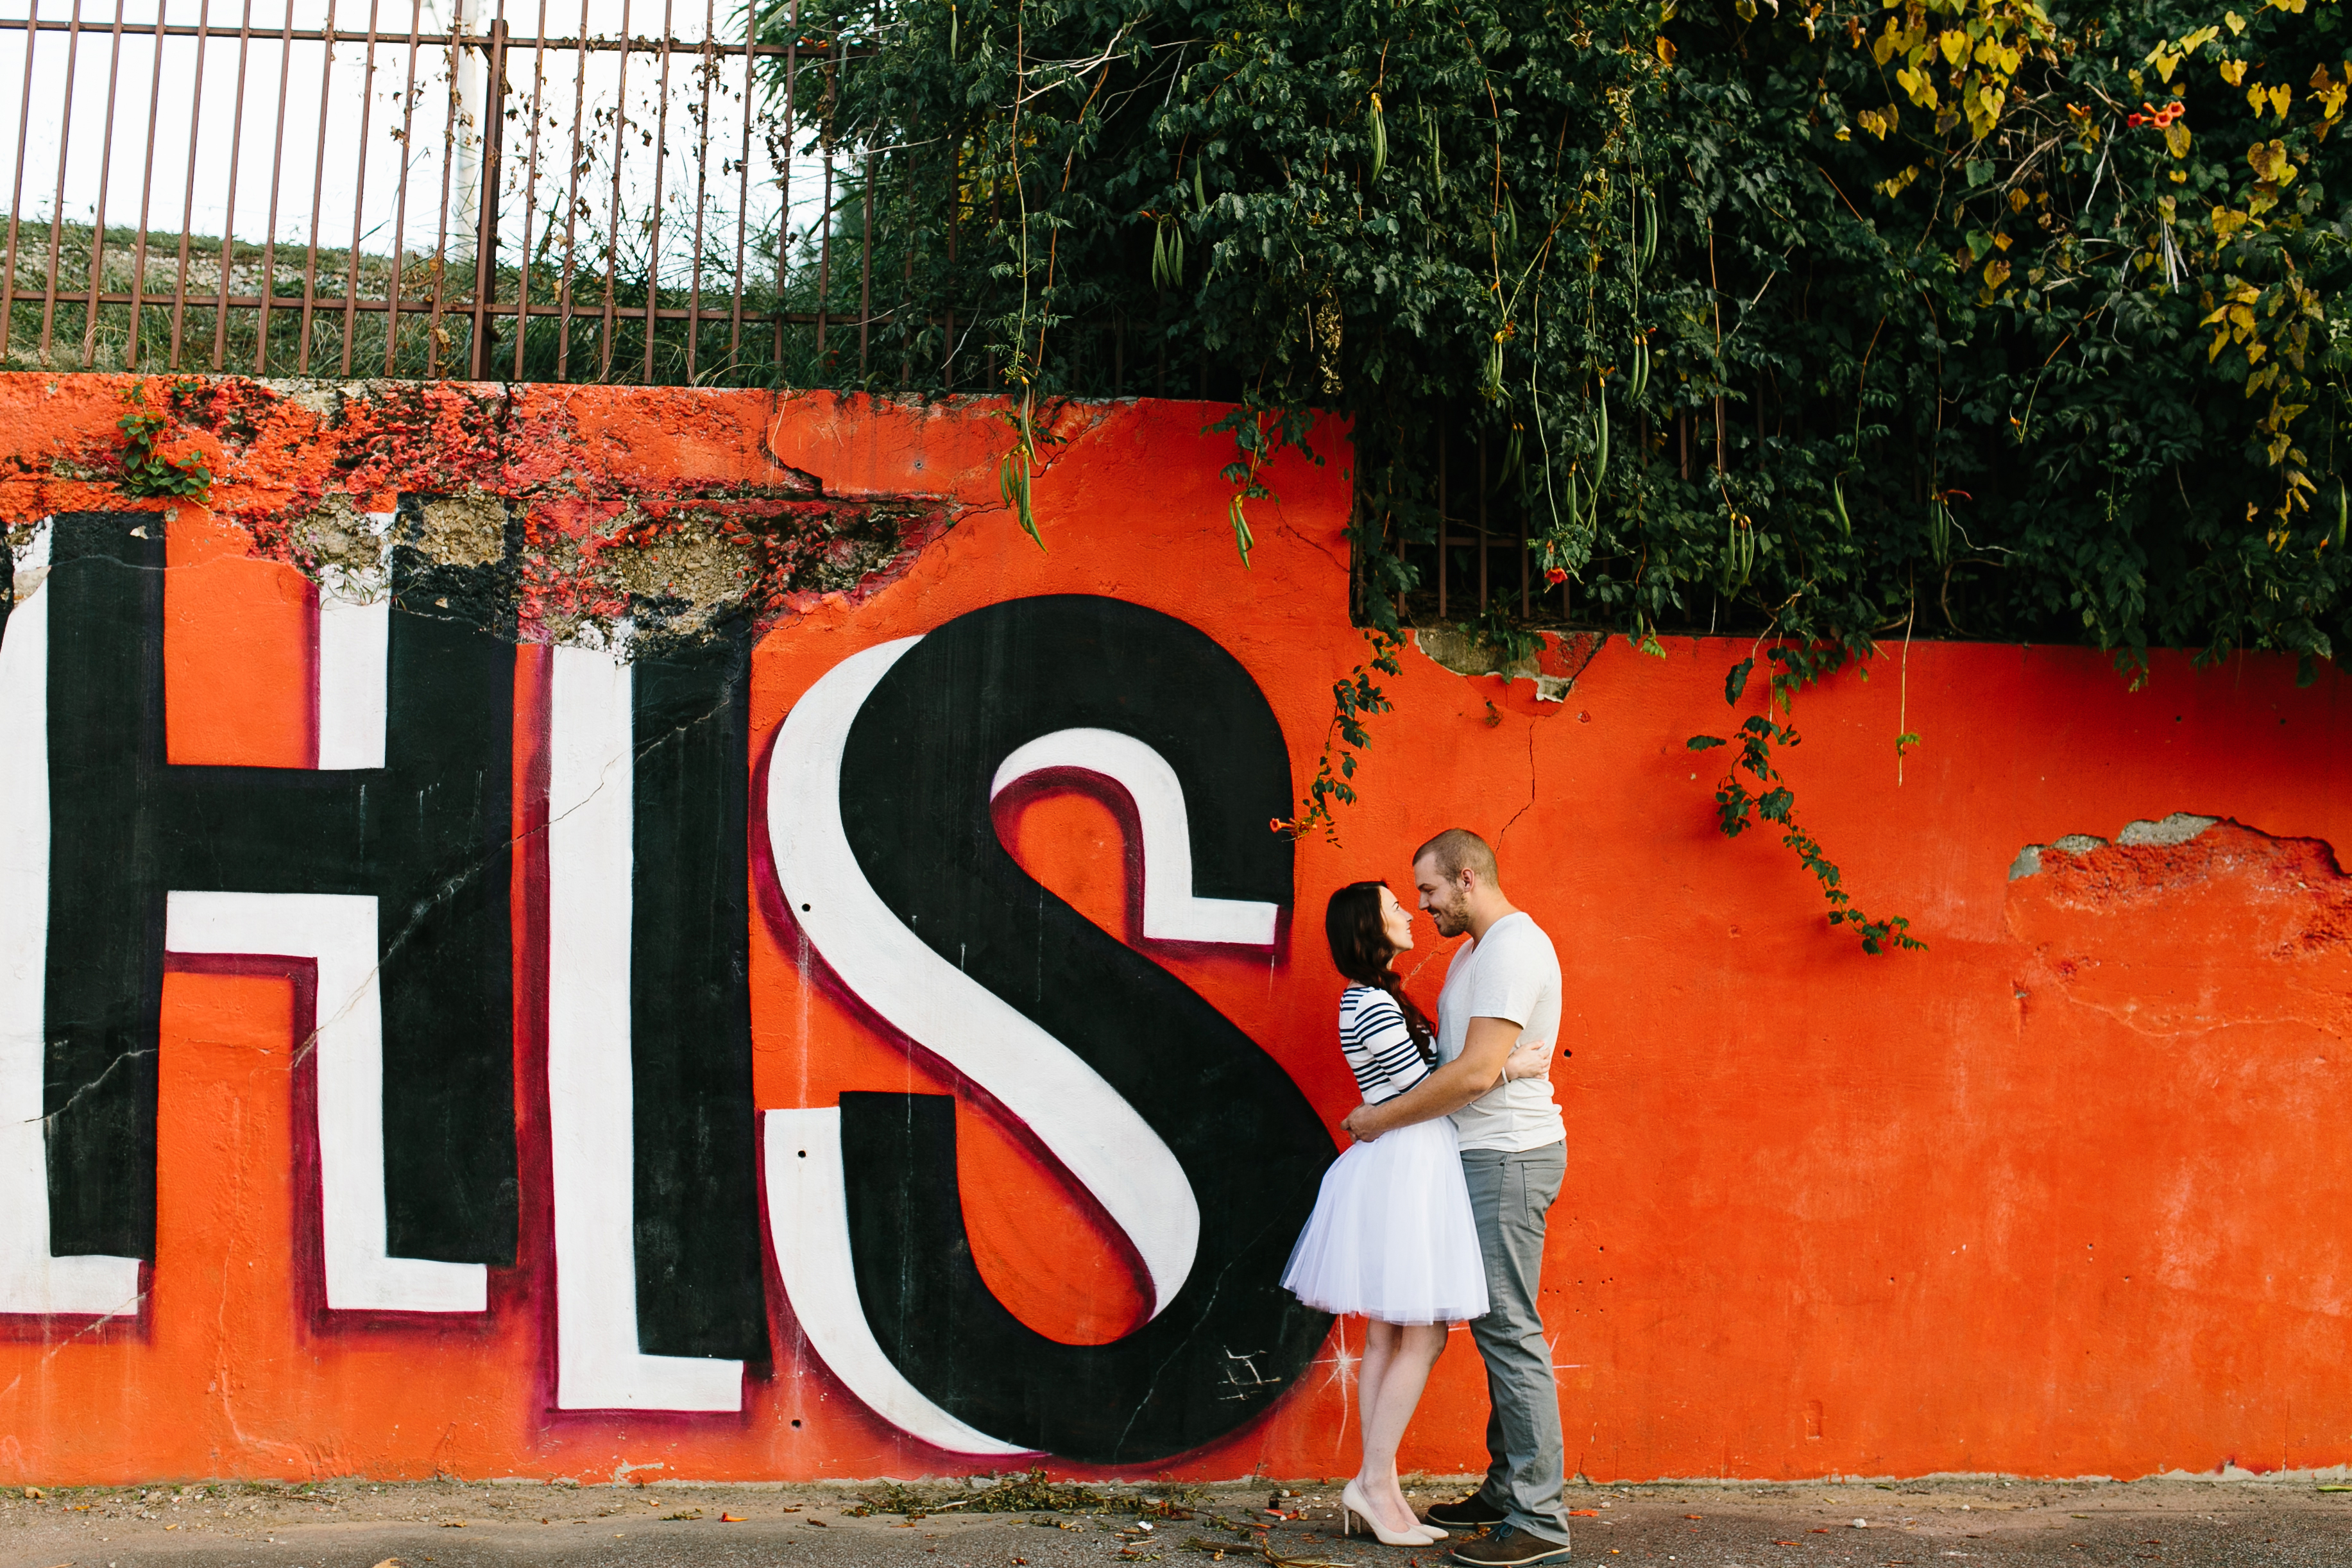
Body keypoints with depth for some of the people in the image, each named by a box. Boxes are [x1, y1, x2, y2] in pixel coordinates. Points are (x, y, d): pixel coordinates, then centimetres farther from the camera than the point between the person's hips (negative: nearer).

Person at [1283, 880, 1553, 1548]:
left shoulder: (1374, 1000, 16)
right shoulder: (1373, 1006, -15)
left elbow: (1418, 1077, 18)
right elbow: (1426, 1088, -15)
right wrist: (1508, 1067, -12)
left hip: (1399, 1167, 10)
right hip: (1407, 1166, -10)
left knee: (1388, 1335, 9)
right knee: (1422, 1337, -6)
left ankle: (1380, 1488, 12)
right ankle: (1374, 1481, -2)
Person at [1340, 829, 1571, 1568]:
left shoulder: (1513, 948, -16)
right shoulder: (1476, 950, 18)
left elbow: (1477, 1072, -22)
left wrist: (1380, 1119, -13)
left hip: (1508, 1158, -10)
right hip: (1486, 1155, 10)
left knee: (1509, 1329, -10)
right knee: (1497, 1326, 11)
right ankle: (1506, 1492, 17)